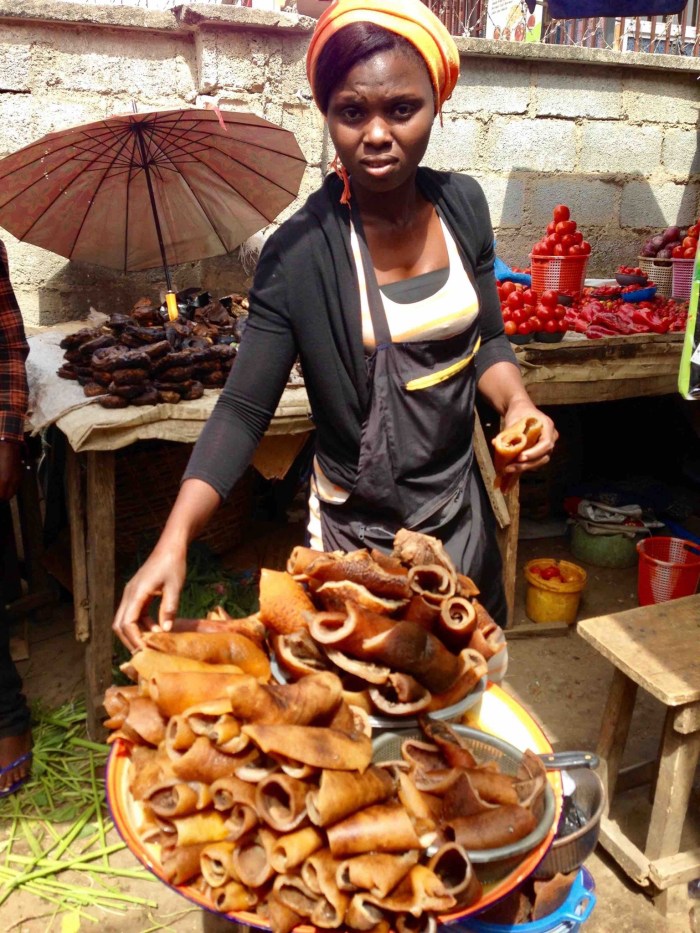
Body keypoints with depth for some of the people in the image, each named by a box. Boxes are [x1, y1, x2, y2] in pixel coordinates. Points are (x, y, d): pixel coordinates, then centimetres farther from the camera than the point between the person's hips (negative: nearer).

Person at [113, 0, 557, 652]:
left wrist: (517, 402, -13)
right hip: (356, 527, -4)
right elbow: (244, 408, -17)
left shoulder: (461, 204, -4)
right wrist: (173, 542, -28)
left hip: (461, 507, 5)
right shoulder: (300, 251, -18)